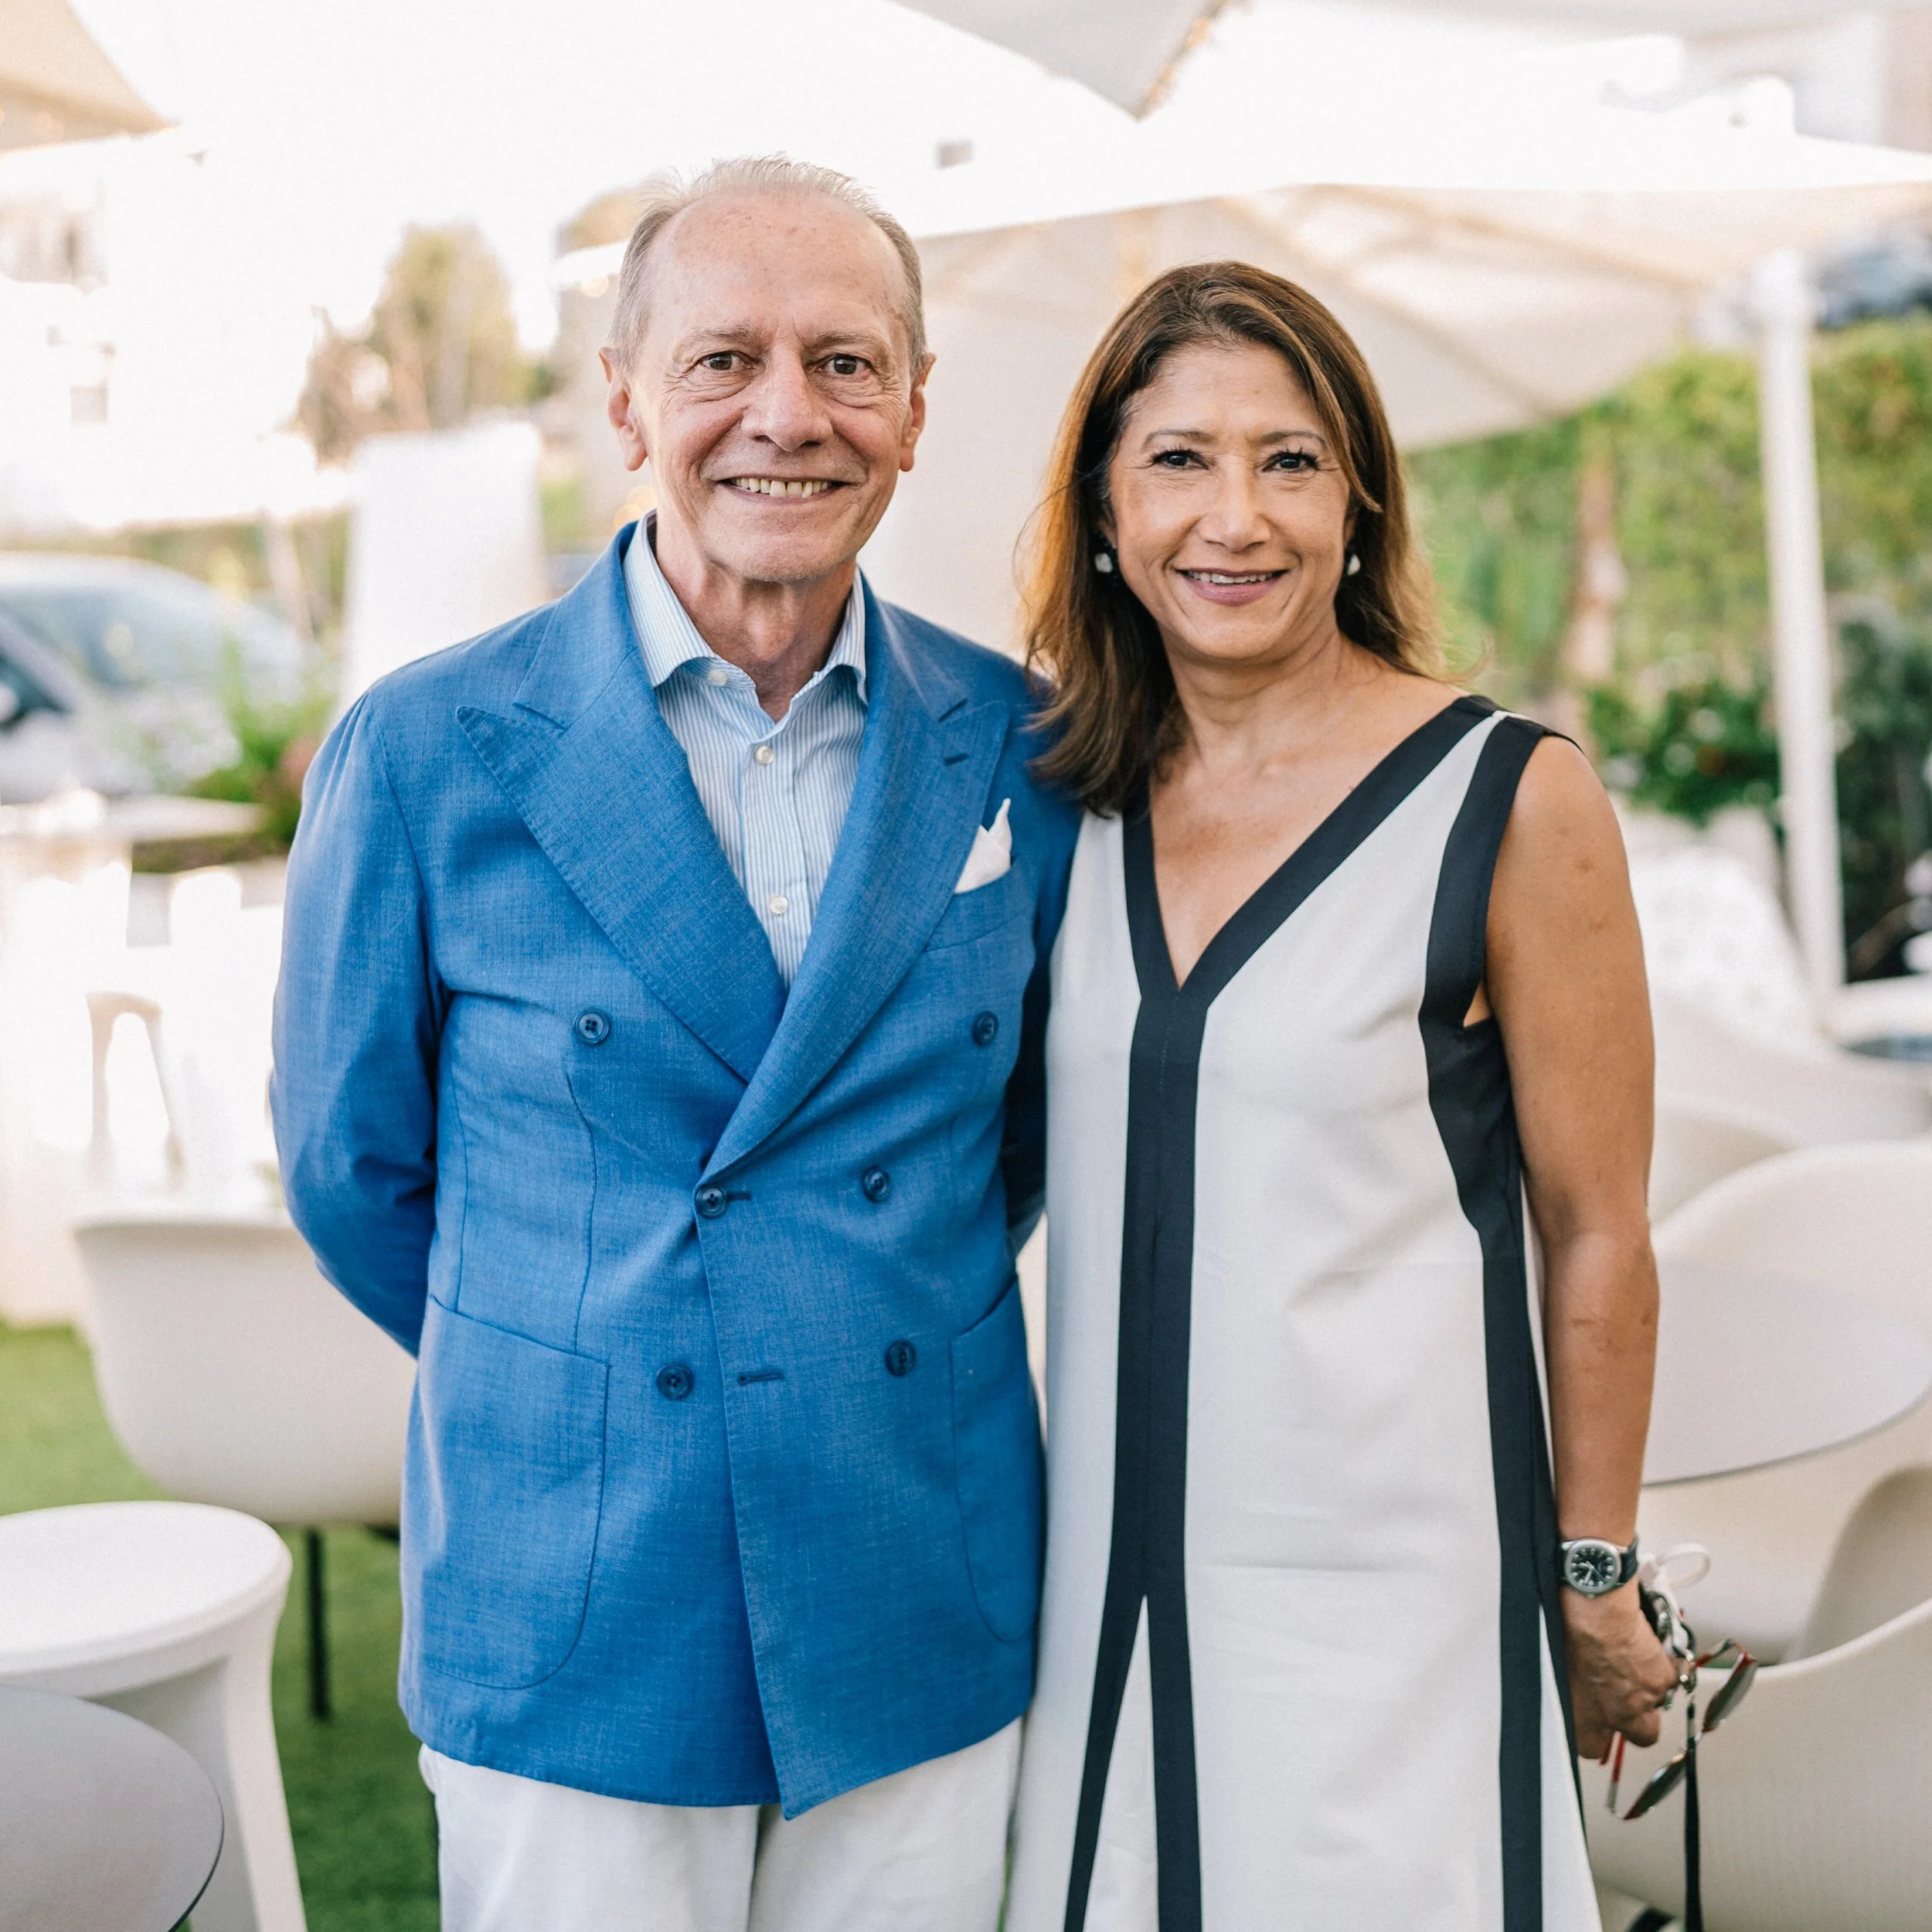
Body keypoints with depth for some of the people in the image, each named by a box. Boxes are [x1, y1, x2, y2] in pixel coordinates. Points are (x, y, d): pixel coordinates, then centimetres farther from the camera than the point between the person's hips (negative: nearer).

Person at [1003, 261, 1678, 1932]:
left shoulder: (1515, 799, -11)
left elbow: (1596, 1236, -6)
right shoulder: (1082, 799, 4)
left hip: (1387, 1595, -4)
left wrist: (1597, 1581, 0)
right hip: (1112, 1580, 5)